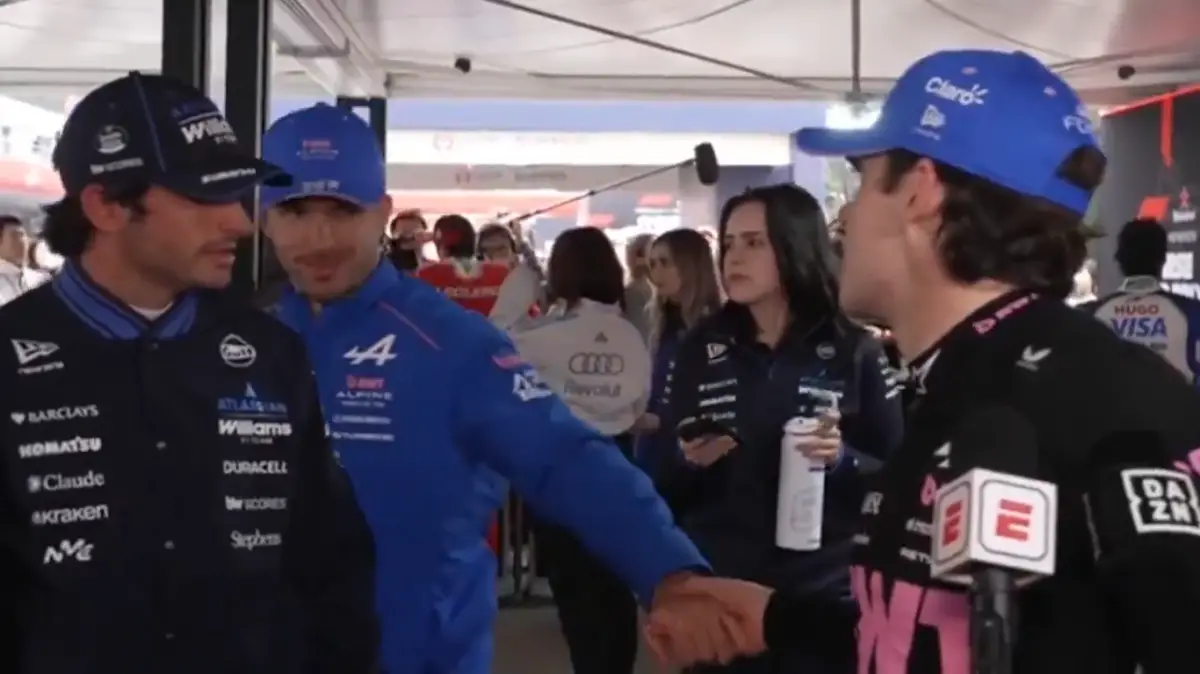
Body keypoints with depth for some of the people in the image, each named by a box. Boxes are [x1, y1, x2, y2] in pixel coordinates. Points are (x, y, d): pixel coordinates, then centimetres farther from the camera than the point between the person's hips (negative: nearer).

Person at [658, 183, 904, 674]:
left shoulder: (854, 352, -2)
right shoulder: (700, 348, 4)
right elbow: (662, 479, 7)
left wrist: (843, 461, -19)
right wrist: (687, 461, -14)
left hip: (823, 596, -1)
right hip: (716, 593, 2)